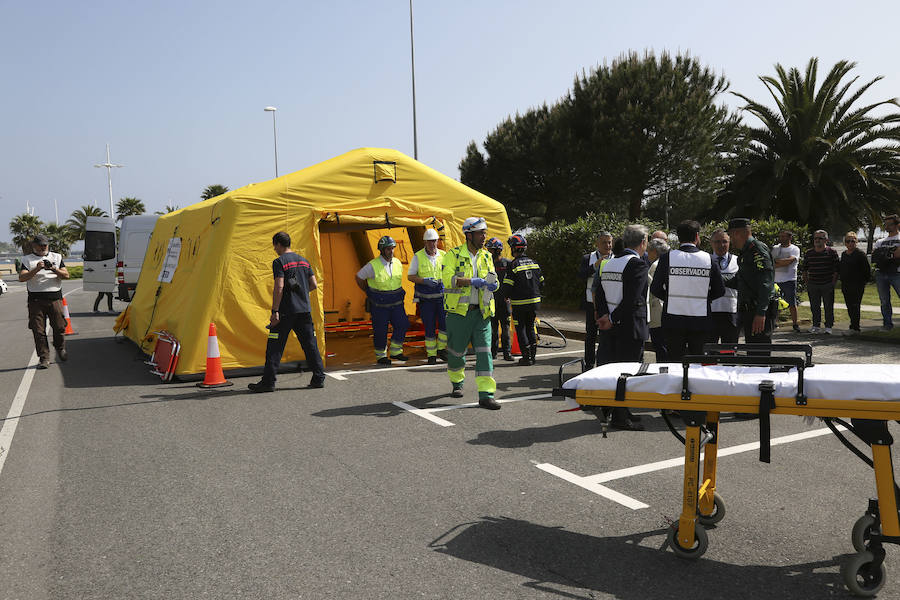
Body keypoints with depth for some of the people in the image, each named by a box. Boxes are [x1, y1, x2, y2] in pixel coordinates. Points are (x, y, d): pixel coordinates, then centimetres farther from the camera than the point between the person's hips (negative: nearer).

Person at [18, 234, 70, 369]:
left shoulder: (56, 257, 14)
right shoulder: (27, 259, 8)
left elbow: (66, 275, 6)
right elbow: (22, 277, -6)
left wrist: (54, 269, -12)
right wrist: (37, 269, -20)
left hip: (55, 298, 1)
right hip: (35, 300, -1)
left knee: (59, 327, 2)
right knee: (38, 330, -3)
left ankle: (60, 348, 29)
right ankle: (44, 358, 3)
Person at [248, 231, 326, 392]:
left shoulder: (279, 262, -7)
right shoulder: (303, 260, 13)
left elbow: (279, 287, -16)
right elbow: (314, 285, 12)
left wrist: (275, 311, -15)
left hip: (286, 311, -6)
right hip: (304, 310, 6)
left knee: (274, 347, 0)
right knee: (310, 344, 9)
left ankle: (268, 382, 2)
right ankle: (319, 379, 10)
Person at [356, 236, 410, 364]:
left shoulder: (398, 263, 2)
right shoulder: (373, 266, -13)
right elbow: (359, 278, 0)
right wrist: (369, 293, 7)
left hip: (396, 303, 4)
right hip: (379, 305, -4)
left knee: (402, 325, -6)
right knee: (380, 331, 1)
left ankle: (396, 351, 10)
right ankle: (381, 356, 18)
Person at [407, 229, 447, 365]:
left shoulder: (443, 255, 5)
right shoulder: (418, 257, -2)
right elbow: (410, 276, -2)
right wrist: (424, 280, -17)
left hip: (442, 296, 2)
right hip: (425, 298, -2)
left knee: (445, 323, -9)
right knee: (429, 327, 1)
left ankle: (441, 349, 12)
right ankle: (431, 355, 14)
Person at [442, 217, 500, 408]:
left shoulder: (486, 256, 12)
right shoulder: (454, 255, -4)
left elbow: (494, 280, 15)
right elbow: (448, 279, -17)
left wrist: (493, 285, -9)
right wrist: (472, 281, -25)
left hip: (481, 312, 3)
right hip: (459, 312, -3)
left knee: (484, 352, -6)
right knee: (456, 351, 9)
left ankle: (486, 395, -6)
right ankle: (457, 383, 37)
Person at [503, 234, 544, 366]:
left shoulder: (513, 265, -13)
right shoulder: (534, 263, 5)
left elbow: (507, 287, -15)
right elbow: (541, 283, 11)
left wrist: (508, 296, 5)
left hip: (519, 304, -6)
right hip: (534, 302, 6)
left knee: (521, 329, 3)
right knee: (530, 327, 17)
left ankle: (526, 356, 1)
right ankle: (533, 354, 19)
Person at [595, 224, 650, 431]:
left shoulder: (609, 263, 11)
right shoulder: (638, 264, -14)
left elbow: (599, 294, 9)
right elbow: (633, 300, -21)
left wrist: (604, 316, -1)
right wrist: (612, 319, -13)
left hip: (615, 328, 8)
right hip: (631, 327, -8)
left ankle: (621, 411, 25)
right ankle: (620, 417, 4)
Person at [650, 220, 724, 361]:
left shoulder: (667, 257, -5)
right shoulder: (709, 259, -1)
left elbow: (655, 289, -3)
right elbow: (719, 291, 4)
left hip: (673, 321, -1)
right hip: (701, 322, 1)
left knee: (675, 361, 5)